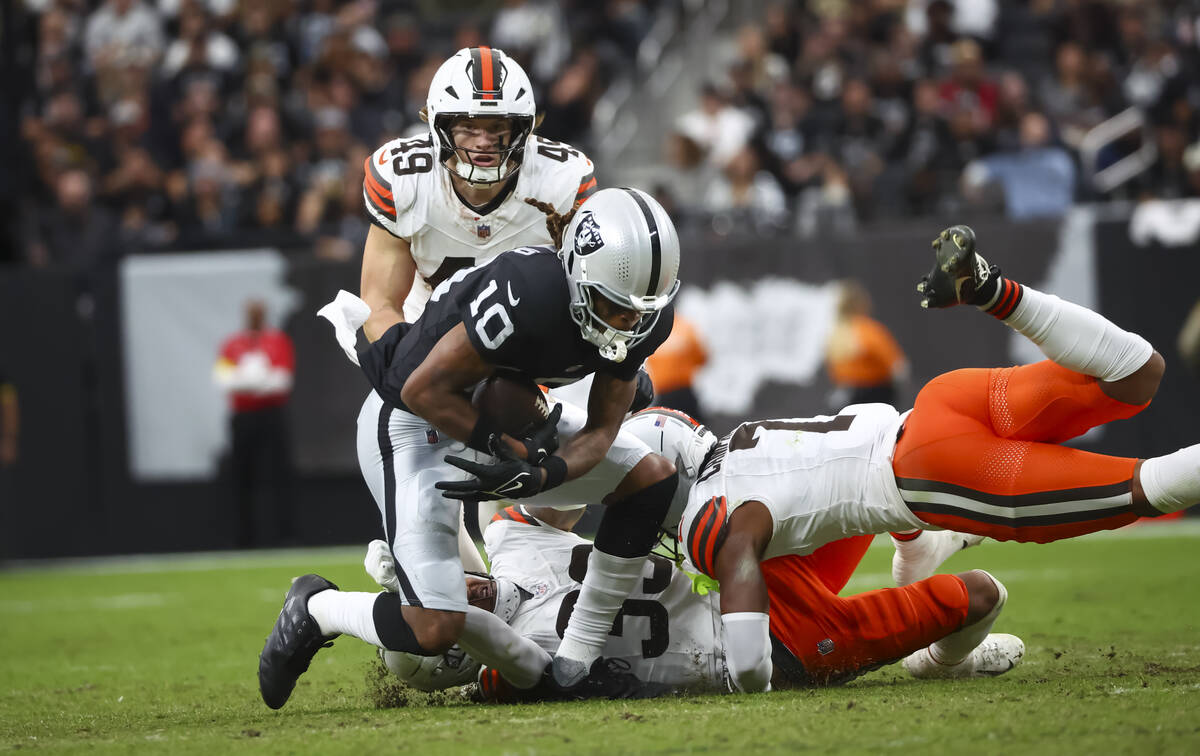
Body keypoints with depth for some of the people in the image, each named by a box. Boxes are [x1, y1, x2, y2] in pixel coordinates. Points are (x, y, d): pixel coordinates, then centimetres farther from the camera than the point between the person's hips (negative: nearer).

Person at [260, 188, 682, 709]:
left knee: (652, 479, 1)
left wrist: (541, 475, -24)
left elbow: (601, 428, -5)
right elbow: (424, 390, -29)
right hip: (414, 420, -8)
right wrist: (510, 451, -23)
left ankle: (574, 665, 8)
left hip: (506, 413, 8)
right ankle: (317, 609, 13)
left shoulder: (644, 317, -12)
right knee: (433, 630, -19)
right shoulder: (529, 293, -36)